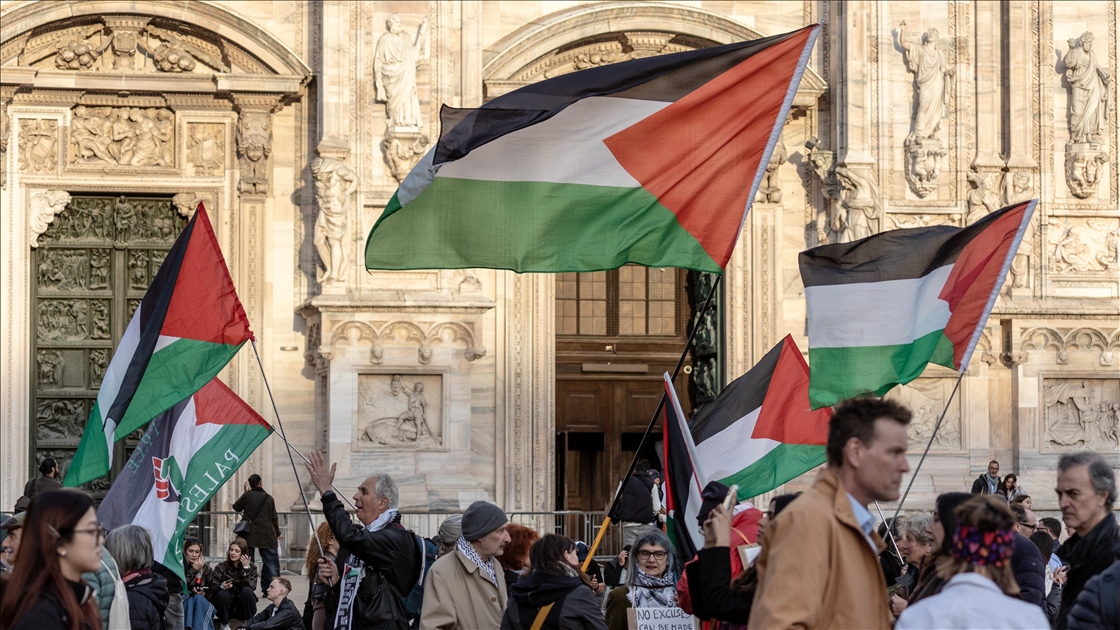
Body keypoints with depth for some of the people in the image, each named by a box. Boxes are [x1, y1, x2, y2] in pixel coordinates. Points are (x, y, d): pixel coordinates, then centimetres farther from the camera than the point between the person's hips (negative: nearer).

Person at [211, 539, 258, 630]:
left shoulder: (251, 567, 1)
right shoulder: (220, 567, 1)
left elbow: (250, 587, -15)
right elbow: (213, 587, -7)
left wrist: (246, 568, -21)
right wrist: (222, 586, -29)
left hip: (243, 610, 0)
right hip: (226, 609, 0)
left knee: (247, 591, -28)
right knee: (222, 594, -30)